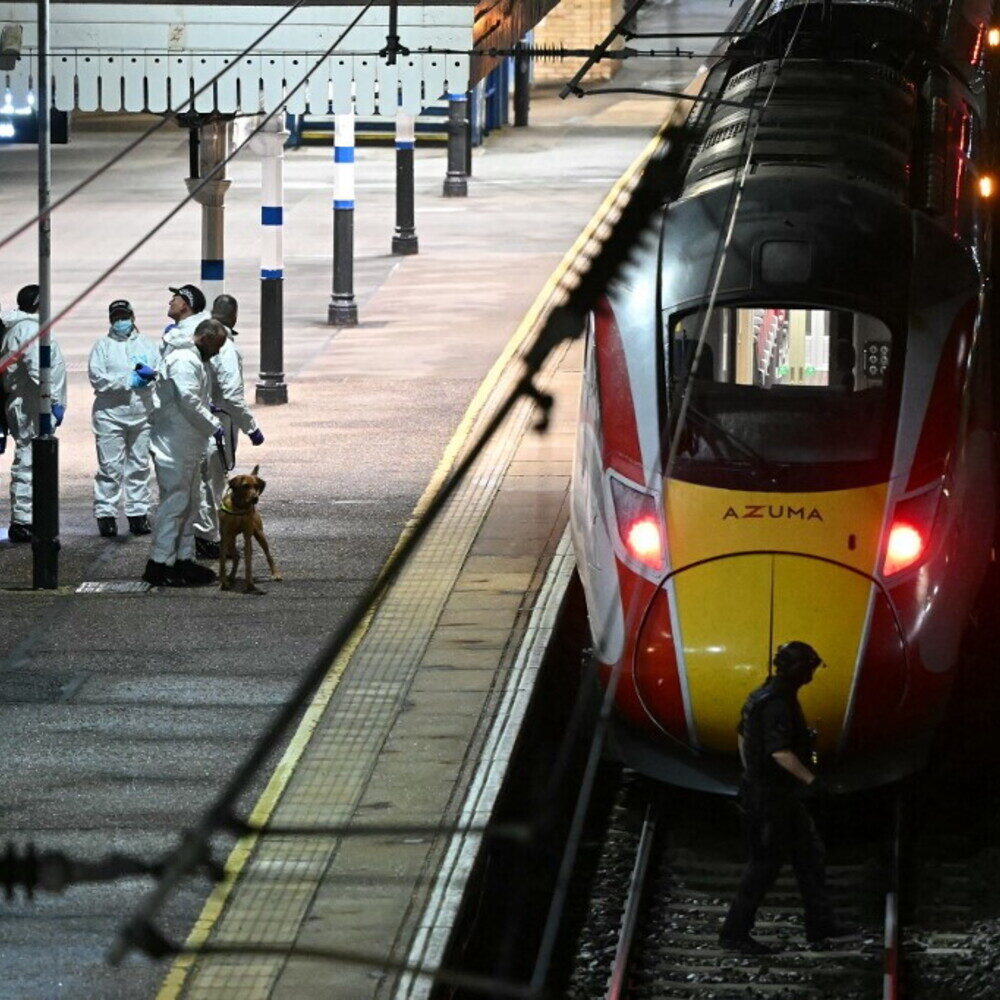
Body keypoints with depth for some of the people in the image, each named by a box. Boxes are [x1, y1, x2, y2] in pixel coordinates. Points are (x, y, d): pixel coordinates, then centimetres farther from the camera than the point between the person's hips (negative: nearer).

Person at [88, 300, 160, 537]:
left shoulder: (147, 346, 14)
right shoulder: (103, 346, 4)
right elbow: (98, 378, -8)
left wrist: (151, 374, -15)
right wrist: (129, 381, -14)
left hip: (141, 414, 3)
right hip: (110, 414, -3)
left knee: (139, 466, 9)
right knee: (110, 467, -4)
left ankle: (138, 513, 16)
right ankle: (105, 514, 0)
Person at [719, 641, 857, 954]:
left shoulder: (764, 695, 9)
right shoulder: (777, 705, -23)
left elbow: (743, 735, 21)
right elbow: (780, 752, -32)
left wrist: (750, 773, 28)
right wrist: (810, 779, -25)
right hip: (770, 798, -10)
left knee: (810, 855, 15)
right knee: (765, 865, -2)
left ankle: (820, 923, 21)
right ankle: (734, 934, 5)